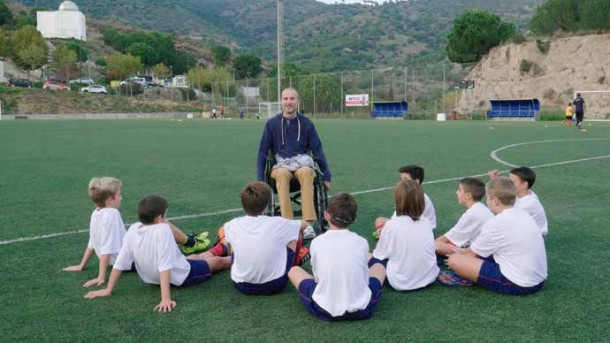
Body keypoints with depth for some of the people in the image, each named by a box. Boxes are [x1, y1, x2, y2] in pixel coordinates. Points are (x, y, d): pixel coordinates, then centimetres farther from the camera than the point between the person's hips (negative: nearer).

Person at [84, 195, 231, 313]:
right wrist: (166, 298, -38)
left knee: (194, 257, 32)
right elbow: (165, 266, -38)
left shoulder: (132, 229, -16)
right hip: (181, 277, -6)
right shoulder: (163, 229, -32)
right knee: (219, 261, 19)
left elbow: (120, 263, -13)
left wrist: (108, 290, -4)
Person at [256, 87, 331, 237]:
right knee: (282, 174, -37)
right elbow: (263, 152, 9)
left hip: (302, 164, 0)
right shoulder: (272, 124, 4)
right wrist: (260, 179, 1)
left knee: (306, 172, -37)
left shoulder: (306, 123, 6)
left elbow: (318, 150, 12)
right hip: (281, 165, 0)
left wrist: (327, 176, 10)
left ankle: (308, 224, -43)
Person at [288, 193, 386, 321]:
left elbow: (318, 277, 3)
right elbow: (364, 278, 3)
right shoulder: (361, 242, -3)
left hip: (324, 311, -1)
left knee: (293, 270, 22)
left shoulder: (316, 242, -5)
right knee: (379, 266, 28)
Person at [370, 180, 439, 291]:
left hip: (401, 283, -5)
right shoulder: (426, 223, -4)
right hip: (429, 278, 5)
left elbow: (379, 255, -8)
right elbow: (431, 251, 10)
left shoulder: (392, 225, -17)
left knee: (372, 259, 16)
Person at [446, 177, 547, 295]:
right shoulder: (523, 214, 7)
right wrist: (464, 252, 25)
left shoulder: (496, 223, -17)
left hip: (517, 284, -9)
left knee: (454, 260, -11)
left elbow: (473, 254, -1)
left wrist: (459, 254, 20)